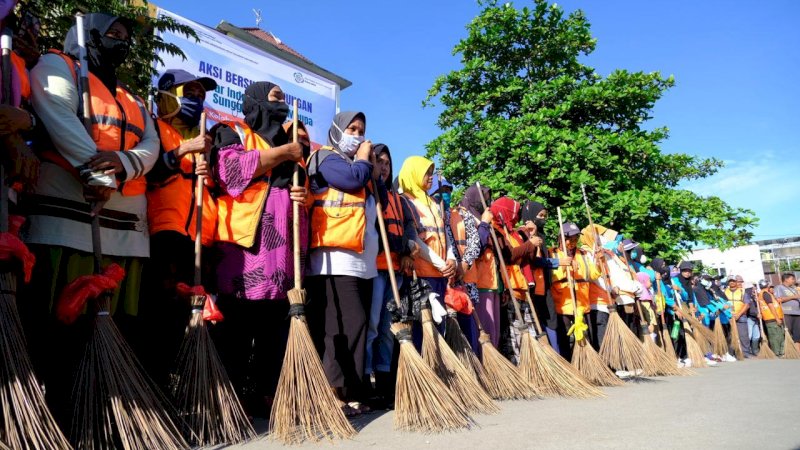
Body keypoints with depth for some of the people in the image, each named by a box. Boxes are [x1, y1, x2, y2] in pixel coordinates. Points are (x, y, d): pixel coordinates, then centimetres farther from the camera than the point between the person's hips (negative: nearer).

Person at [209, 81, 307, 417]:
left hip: (283, 247, 6)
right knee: (237, 328, -6)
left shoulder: (290, 150, 27)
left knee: (275, 328, 5)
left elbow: (300, 190, 31)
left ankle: (269, 394, 11)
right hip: (243, 242, -6)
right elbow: (231, 169, -12)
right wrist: (282, 152, -5)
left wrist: (305, 196, 6)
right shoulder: (232, 133, 8)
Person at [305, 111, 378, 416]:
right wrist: (364, 160, 4)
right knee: (338, 327, -13)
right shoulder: (326, 157, 3)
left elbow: (380, 200, 24)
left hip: (362, 261, 9)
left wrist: (373, 171, 13)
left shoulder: (359, 166, 30)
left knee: (356, 326, 8)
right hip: (336, 258, -9)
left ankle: (351, 393, 14)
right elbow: (353, 178, -16)